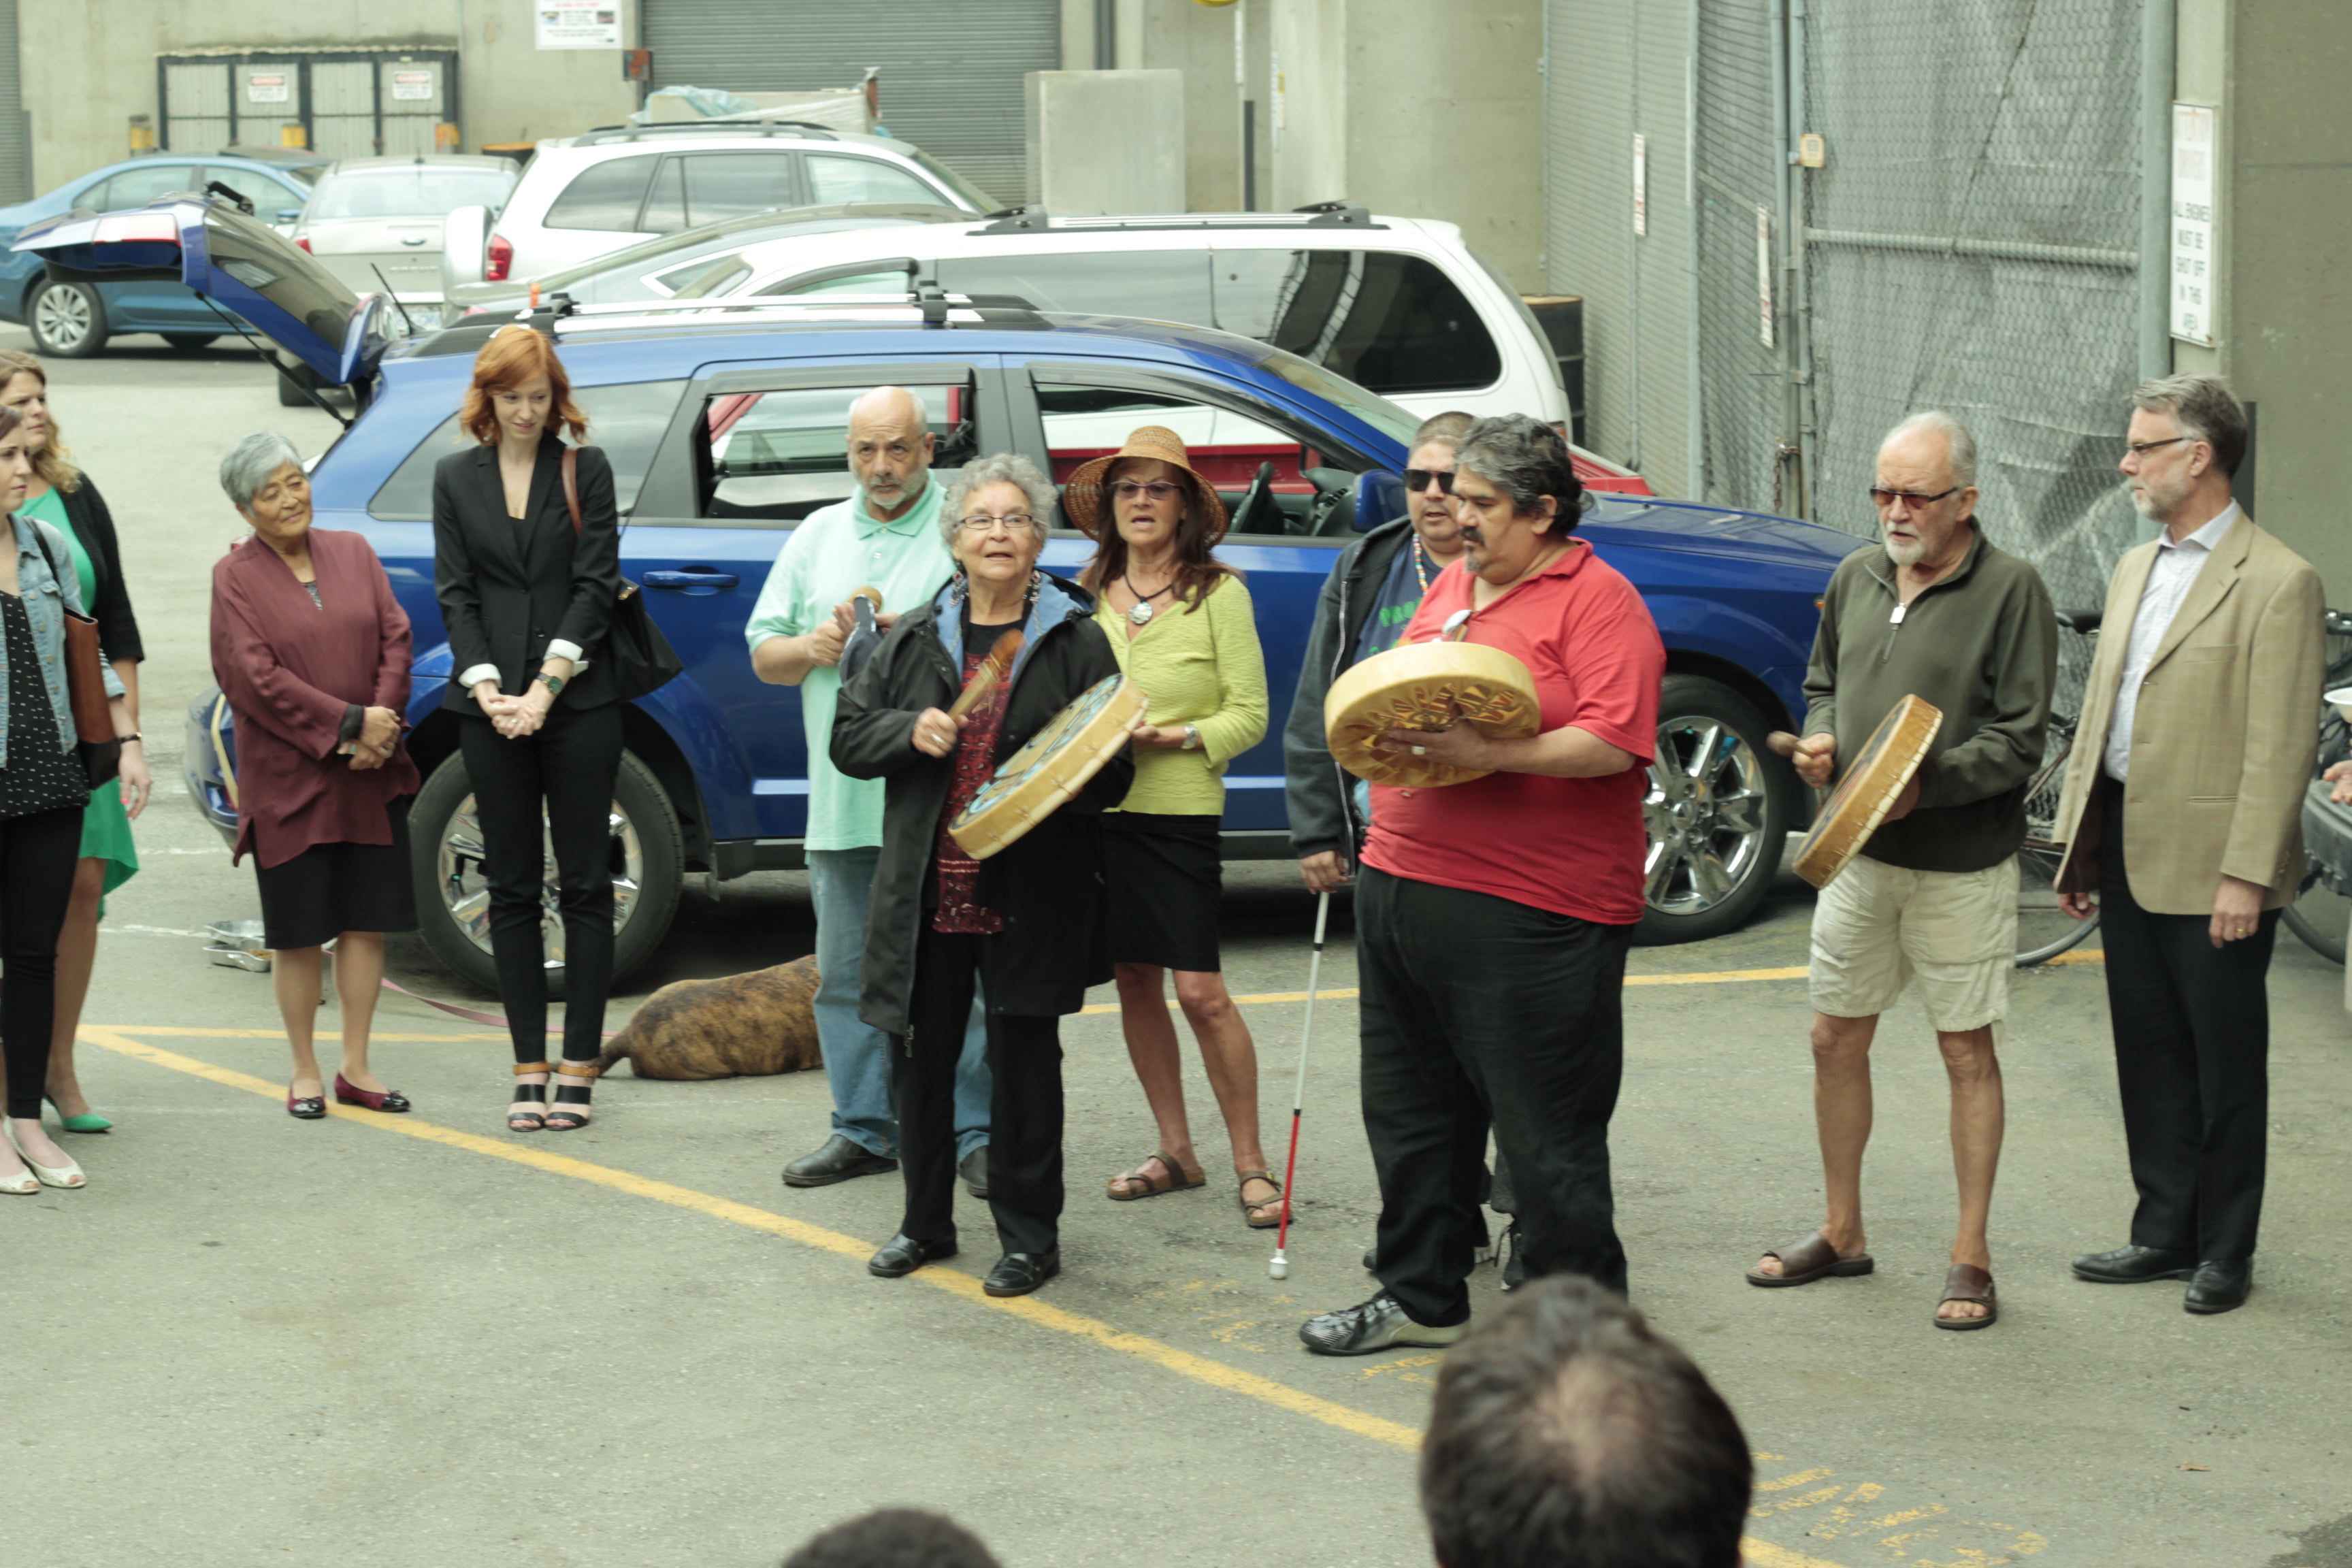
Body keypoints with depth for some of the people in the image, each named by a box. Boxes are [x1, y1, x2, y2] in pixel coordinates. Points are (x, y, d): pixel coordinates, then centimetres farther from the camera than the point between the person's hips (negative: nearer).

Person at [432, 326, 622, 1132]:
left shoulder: (587, 470, 5)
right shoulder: (456, 478, 10)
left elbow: (596, 584, -2)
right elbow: (455, 593, 6)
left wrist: (546, 687, -11)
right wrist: (489, 691, -8)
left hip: (579, 702, -2)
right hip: (491, 708, 2)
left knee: (584, 884, -1)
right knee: (512, 887, 4)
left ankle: (578, 1071, 2)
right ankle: (529, 1071, 9)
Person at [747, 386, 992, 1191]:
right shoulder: (818, 536, 17)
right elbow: (762, 652, 18)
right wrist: (809, 647, -3)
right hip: (843, 799, 5)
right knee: (846, 973, 10)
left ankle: (977, 1134, 3)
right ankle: (865, 1129, 19)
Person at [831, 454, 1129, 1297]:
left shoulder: (1078, 641, 1)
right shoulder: (915, 637, 10)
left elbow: (1114, 768, 1)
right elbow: (848, 736, 9)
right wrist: (912, 731, -9)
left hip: (1031, 894, -3)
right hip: (926, 890, 3)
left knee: (1024, 1060, 1)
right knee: (922, 1053, 9)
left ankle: (1028, 1235, 12)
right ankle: (926, 1222, 25)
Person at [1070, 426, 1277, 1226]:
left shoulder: (1218, 593, -4)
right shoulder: (1087, 593, 9)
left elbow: (1250, 713, -6)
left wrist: (1182, 734, -19)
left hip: (1179, 810, -5)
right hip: (1096, 808, 5)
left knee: (1200, 991, -8)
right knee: (1135, 983, 10)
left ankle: (1250, 1163, 3)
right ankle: (1175, 1152, 22)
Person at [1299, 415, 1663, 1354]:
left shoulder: (1596, 600, -8)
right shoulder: (1450, 586, 16)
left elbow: (1613, 744, -19)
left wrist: (1488, 753, -27)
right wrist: (1383, 731, 5)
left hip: (1530, 914, -8)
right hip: (1400, 881, 8)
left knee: (1545, 1133, -2)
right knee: (1412, 1110, 16)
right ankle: (1422, 1299, 30)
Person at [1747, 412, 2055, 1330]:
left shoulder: (2010, 590, -10)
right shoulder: (1856, 577, 8)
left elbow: (2018, 741, -13)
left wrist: (1925, 784, -25)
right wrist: (1819, 741, -2)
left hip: (1963, 865, -6)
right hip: (1859, 852, 6)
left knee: (1968, 1052, 3)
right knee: (1836, 1040, 11)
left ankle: (1971, 1256, 12)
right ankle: (1842, 1234, 26)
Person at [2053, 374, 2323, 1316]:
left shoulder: (2277, 582, -12)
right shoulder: (2135, 570, 14)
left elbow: (2281, 746, -15)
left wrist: (2245, 874, -19)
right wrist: (2076, 845, 13)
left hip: (2211, 868, -7)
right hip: (2128, 856, 8)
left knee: (2225, 1063, 4)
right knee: (2149, 1054, 13)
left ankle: (2225, 1252, 15)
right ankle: (2166, 1232, 24)